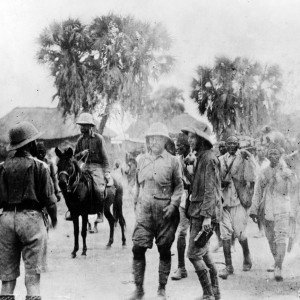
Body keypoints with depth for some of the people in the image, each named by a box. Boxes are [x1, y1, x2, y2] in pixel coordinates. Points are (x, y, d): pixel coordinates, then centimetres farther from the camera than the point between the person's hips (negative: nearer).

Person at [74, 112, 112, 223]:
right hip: (86, 166, 5)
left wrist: (107, 172, -10)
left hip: (97, 166, -5)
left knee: (98, 188, -25)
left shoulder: (98, 138, -2)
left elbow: (104, 157, -3)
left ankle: (100, 214, -11)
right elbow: (75, 157, 17)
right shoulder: (80, 140, 10)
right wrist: (81, 154, -7)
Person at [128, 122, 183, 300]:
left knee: (164, 251, 5)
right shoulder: (142, 161, 11)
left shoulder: (172, 161, 1)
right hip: (145, 211, 3)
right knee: (138, 249, -4)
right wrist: (139, 203, 11)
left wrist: (173, 205, -11)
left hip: (166, 212, -2)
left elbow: (179, 186, 1)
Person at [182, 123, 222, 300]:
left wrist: (207, 216, -23)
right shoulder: (201, 157, 16)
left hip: (204, 213, -10)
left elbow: (211, 189, -19)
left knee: (194, 254, -8)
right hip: (198, 212, 10)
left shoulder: (209, 158, -13)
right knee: (205, 254, 13)